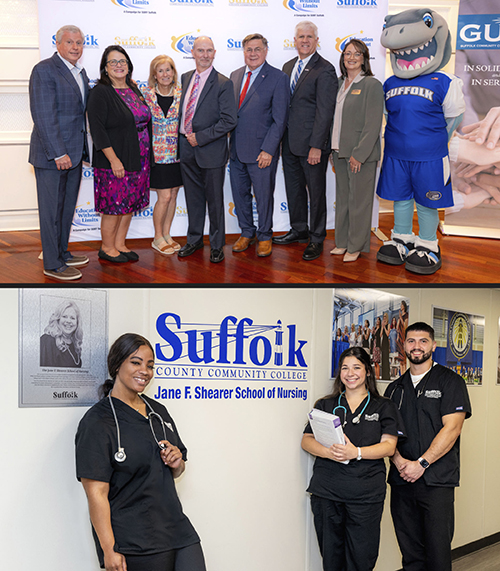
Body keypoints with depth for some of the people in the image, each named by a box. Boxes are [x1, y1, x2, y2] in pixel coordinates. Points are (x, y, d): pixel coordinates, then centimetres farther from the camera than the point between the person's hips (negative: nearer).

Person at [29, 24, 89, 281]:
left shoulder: (80, 72, 13)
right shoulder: (44, 70, -13)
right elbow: (44, 116, -19)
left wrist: (81, 150, 12)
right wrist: (59, 153, -21)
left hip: (73, 153, 8)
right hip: (52, 154, -8)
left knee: (67, 207, 17)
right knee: (51, 209, 0)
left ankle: (62, 252, 30)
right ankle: (52, 264, 8)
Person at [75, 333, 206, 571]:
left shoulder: (158, 411, 14)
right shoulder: (97, 422, -9)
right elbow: (96, 493, -14)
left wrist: (177, 463, 0)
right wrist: (109, 550, -18)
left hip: (178, 531, 6)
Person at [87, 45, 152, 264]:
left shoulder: (133, 90, 11)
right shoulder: (100, 92, -10)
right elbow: (97, 130, -16)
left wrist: (146, 155, 13)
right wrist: (114, 159, -21)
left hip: (137, 160, 7)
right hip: (114, 161, -7)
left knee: (130, 204, 12)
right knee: (114, 205, 0)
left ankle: (120, 245, 24)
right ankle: (107, 248, 15)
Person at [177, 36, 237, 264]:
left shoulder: (223, 83, -10)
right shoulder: (185, 78, 9)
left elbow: (229, 121, -14)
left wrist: (200, 138, -16)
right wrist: (182, 138, 3)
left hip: (211, 150, -5)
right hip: (186, 148, 5)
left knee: (214, 199, 5)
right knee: (193, 197, 15)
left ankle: (217, 245, 17)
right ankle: (194, 240, 29)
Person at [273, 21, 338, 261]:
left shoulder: (325, 70, -11)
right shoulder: (288, 66, 12)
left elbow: (325, 111, -16)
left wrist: (316, 146, -19)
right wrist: (280, 137, 11)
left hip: (311, 144, -7)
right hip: (289, 142, 7)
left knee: (316, 192, 4)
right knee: (294, 189, 17)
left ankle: (316, 239, 16)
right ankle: (299, 230, 32)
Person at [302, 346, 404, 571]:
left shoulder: (384, 407, 9)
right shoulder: (325, 405, 15)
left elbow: (388, 446, -2)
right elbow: (307, 440, 8)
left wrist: (356, 452, -19)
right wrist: (329, 452, -14)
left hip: (365, 493, -2)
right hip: (326, 492, 2)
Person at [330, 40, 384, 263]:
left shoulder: (372, 85, -9)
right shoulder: (341, 84, 12)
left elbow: (373, 125, -14)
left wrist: (359, 154, -18)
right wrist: (334, 150, 10)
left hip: (360, 154, -7)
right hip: (340, 152, 7)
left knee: (358, 201, 1)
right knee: (342, 199, 13)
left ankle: (356, 246, 11)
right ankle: (342, 242, 23)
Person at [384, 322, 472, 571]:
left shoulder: (450, 382, 1)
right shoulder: (395, 388, 15)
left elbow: (451, 428, -9)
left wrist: (421, 463, -14)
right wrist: (399, 460, -9)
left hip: (437, 481, -4)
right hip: (401, 479, 4)